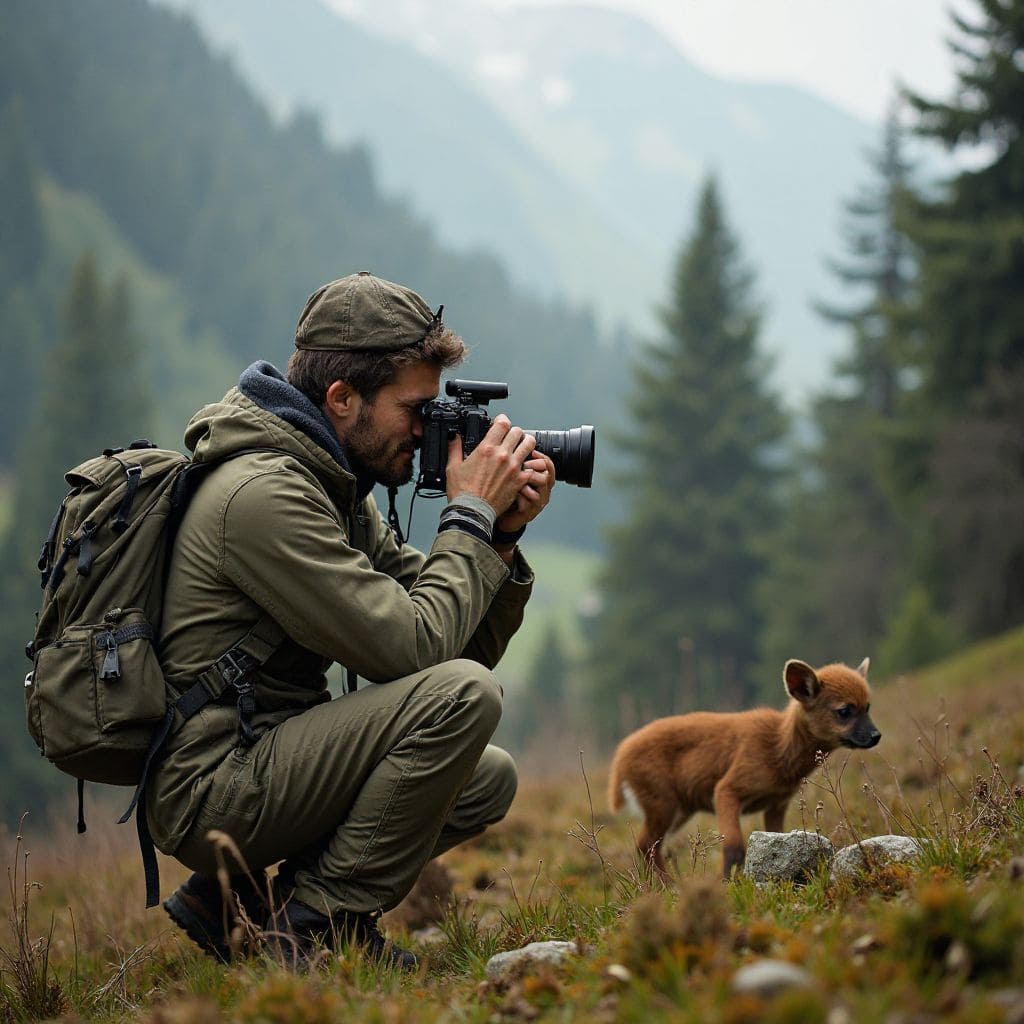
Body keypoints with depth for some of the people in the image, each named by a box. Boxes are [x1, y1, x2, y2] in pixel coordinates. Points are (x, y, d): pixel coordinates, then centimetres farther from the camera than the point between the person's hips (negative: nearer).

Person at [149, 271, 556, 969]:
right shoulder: (263, 493, -18)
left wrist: (504, 533, -3)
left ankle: (237, 900, 10)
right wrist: (471, 515, -12)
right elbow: (413, 647, -23)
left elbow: (470, 644, 12)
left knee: (488, 780, 16)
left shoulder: (335, 489, 13)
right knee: (464, 695, -21)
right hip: (212, 787, -10)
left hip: (262, 764, 10)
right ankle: (321, 923, -10)